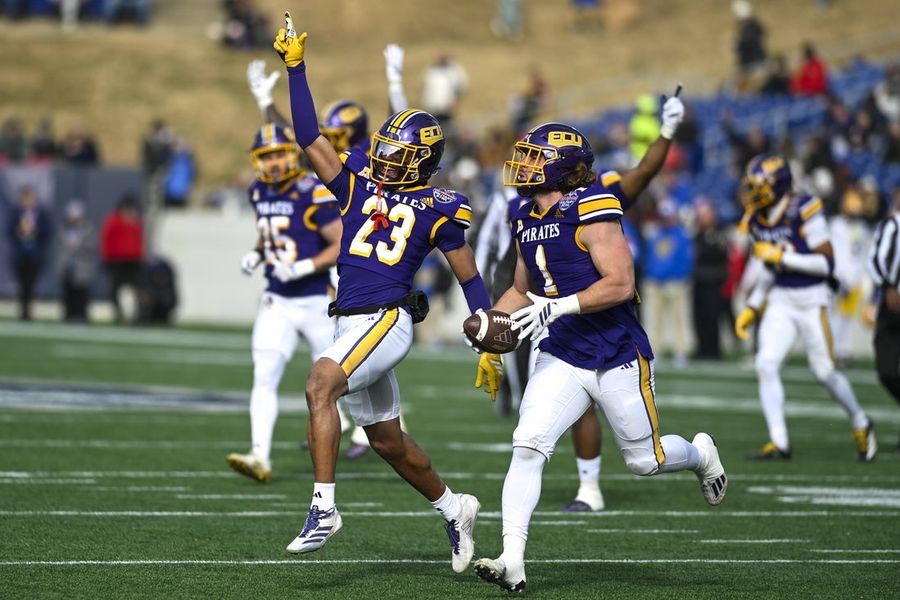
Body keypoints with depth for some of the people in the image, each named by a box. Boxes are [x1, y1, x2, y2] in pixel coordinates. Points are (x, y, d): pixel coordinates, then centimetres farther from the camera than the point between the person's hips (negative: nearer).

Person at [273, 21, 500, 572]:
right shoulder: (360, 183, 12)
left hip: (388, 320, -6)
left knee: (320, 385, -29)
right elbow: (310, 138, 8)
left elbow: (471, 279, 6)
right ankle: (454, 509, 37)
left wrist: (490, 347, 5)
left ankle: (324, 508, -29)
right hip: (350, 321, 6)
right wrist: (296, 68, 1)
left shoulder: (436, 210, 0)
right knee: (386, 438, 16)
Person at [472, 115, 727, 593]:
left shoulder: (590, 211, -18)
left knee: (644, 460, 10)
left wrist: (558, 307, -29)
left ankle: (702, 454, 45)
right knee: (528, 446, -14)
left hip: (618, 356, -6)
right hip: (563, 359, 6)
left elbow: (621, 284, -23)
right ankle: (512, 561, -17)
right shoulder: (526, 221, 7)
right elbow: (522, 291, 21)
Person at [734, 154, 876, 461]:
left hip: (811, 300, -6)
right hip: (780, 301, 6)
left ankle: (861, 424, 28)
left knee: (825, 372, 2)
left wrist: (781, 256, -23)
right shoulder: (758, 220, 3)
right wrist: (751, 308, 14)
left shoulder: (805, 212, -18)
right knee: (766, 365, -11)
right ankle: (779, 443, -6)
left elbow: (827, 264, -18)